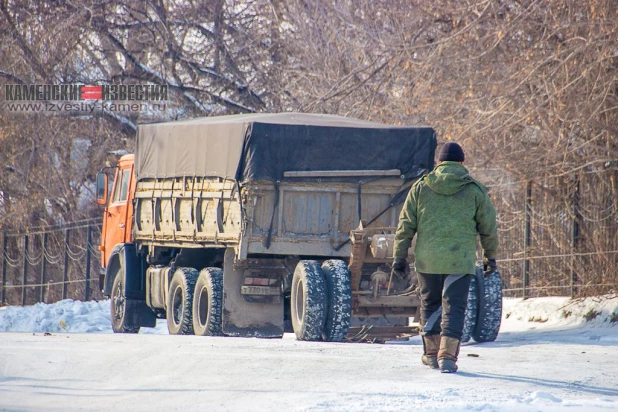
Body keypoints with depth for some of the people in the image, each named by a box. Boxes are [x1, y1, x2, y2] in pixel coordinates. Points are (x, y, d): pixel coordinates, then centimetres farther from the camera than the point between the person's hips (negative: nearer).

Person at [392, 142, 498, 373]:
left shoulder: (421, 187, 4)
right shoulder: (475, 191, 0)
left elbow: (405, 226, 4)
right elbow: (489, 228, 7)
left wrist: (399, 257, 9)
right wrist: (490, 256, 21)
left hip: (427, 259, 2)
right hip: (460, 260, -2)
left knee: (430, 304, 17)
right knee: (454, 308, 1)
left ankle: (432, 353, 24)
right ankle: (447, 356, -10)